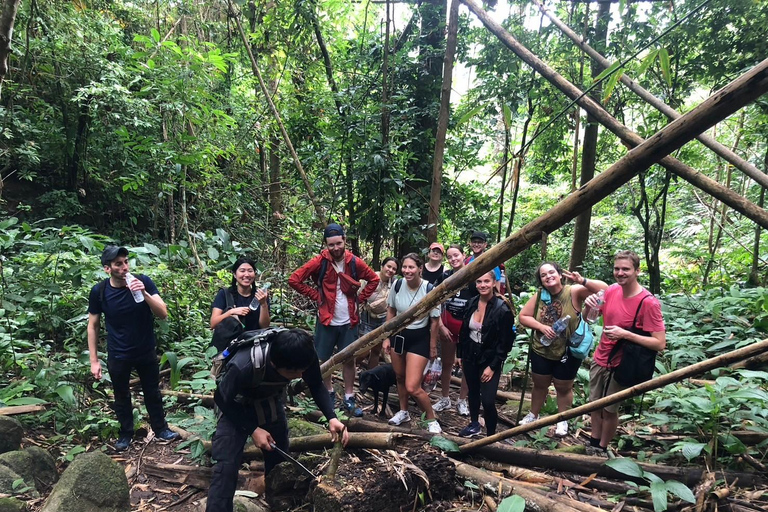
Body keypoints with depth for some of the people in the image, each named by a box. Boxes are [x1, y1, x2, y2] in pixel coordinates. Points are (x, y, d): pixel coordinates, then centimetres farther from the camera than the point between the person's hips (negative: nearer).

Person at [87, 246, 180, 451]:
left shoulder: (143, 282, -17)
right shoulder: (99, 291, -14)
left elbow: (163, 314, -21)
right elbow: (93, 326, -4)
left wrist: (144, 293, -36)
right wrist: (94, 360, -4)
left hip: (146, 352, 0)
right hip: (118, 356, 0)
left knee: (152, 392, 17)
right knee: (121, 396, 19)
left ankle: (160, 429, 35)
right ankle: (126, 433, 40)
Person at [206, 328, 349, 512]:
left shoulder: (305, 357, -31)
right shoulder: (244, 366, -42)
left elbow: (316, 386, -11)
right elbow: (222, 399, -22)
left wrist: (332, 417, -24)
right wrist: (253, 429, -23)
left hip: (270, 401, 4)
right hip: (235, 406, -4)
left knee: (279, 458, 13)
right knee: (227, 466, -16)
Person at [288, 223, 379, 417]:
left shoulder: (354, 262, -4)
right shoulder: (319, 262, -10)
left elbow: (374, 279, 9)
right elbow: (294, 280, -10)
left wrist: (360, 298, 0)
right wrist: (316, 296, -9)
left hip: (348, 322, 2)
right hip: (326, 320, -1)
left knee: (350, 359, 8)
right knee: (324, 359, 10)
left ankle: (349, 399, 21)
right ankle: (329, 394, 31)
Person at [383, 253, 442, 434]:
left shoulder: (429, 289, -21)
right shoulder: (398, 285, -10)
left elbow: (434, 321, -9)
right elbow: (391, 312, 6)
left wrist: (433, 346, -2)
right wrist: (387, 337, 6)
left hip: (420, 339, -5)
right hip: (398, 335, 5)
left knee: (412, 387, -9)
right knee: (399, 377, 20)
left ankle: (432, 420, 16)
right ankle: (403, 412, 44)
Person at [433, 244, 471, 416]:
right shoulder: (445, 277, 0)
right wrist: (441, 326, -3)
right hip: (448, 324, 3)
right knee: (446, 363, 13)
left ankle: (462, 401, 25)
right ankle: (445, 399, 27)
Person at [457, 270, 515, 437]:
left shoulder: (502, 309, -17)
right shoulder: (472, 303, -1)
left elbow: (505, 342, -14)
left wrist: (492, 366, -15)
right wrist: (461, 354, 11)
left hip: (490, 358, -5)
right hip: (470, 356, 5)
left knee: (488, 401, -10)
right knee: (472, 392, 21)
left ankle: (491, 436, 11)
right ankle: (474, 425, 42)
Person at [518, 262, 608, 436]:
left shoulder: (574, 292, -17)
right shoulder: (539, 296, -7)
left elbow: (604, 289, -24)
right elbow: (523, 316, -4)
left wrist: (582, 281, -39)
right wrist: (541, 327, -19)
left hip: (568, 353, -3)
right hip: (541, 351, 3)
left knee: (564, 388, 18)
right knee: (539, 384, 21)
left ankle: (563, 420, 39)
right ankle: (533, 415, 42)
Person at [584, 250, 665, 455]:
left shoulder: (648, 302, -23)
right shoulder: (611, 290, -5)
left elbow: (660, 343, -22)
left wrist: (626, 334, -31)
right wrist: (589, 305, -15)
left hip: (620, 365, -5)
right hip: (599, 358, 5)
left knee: (609, 409, 12)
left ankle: (602, 449, 34)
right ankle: (593, 444, 37)